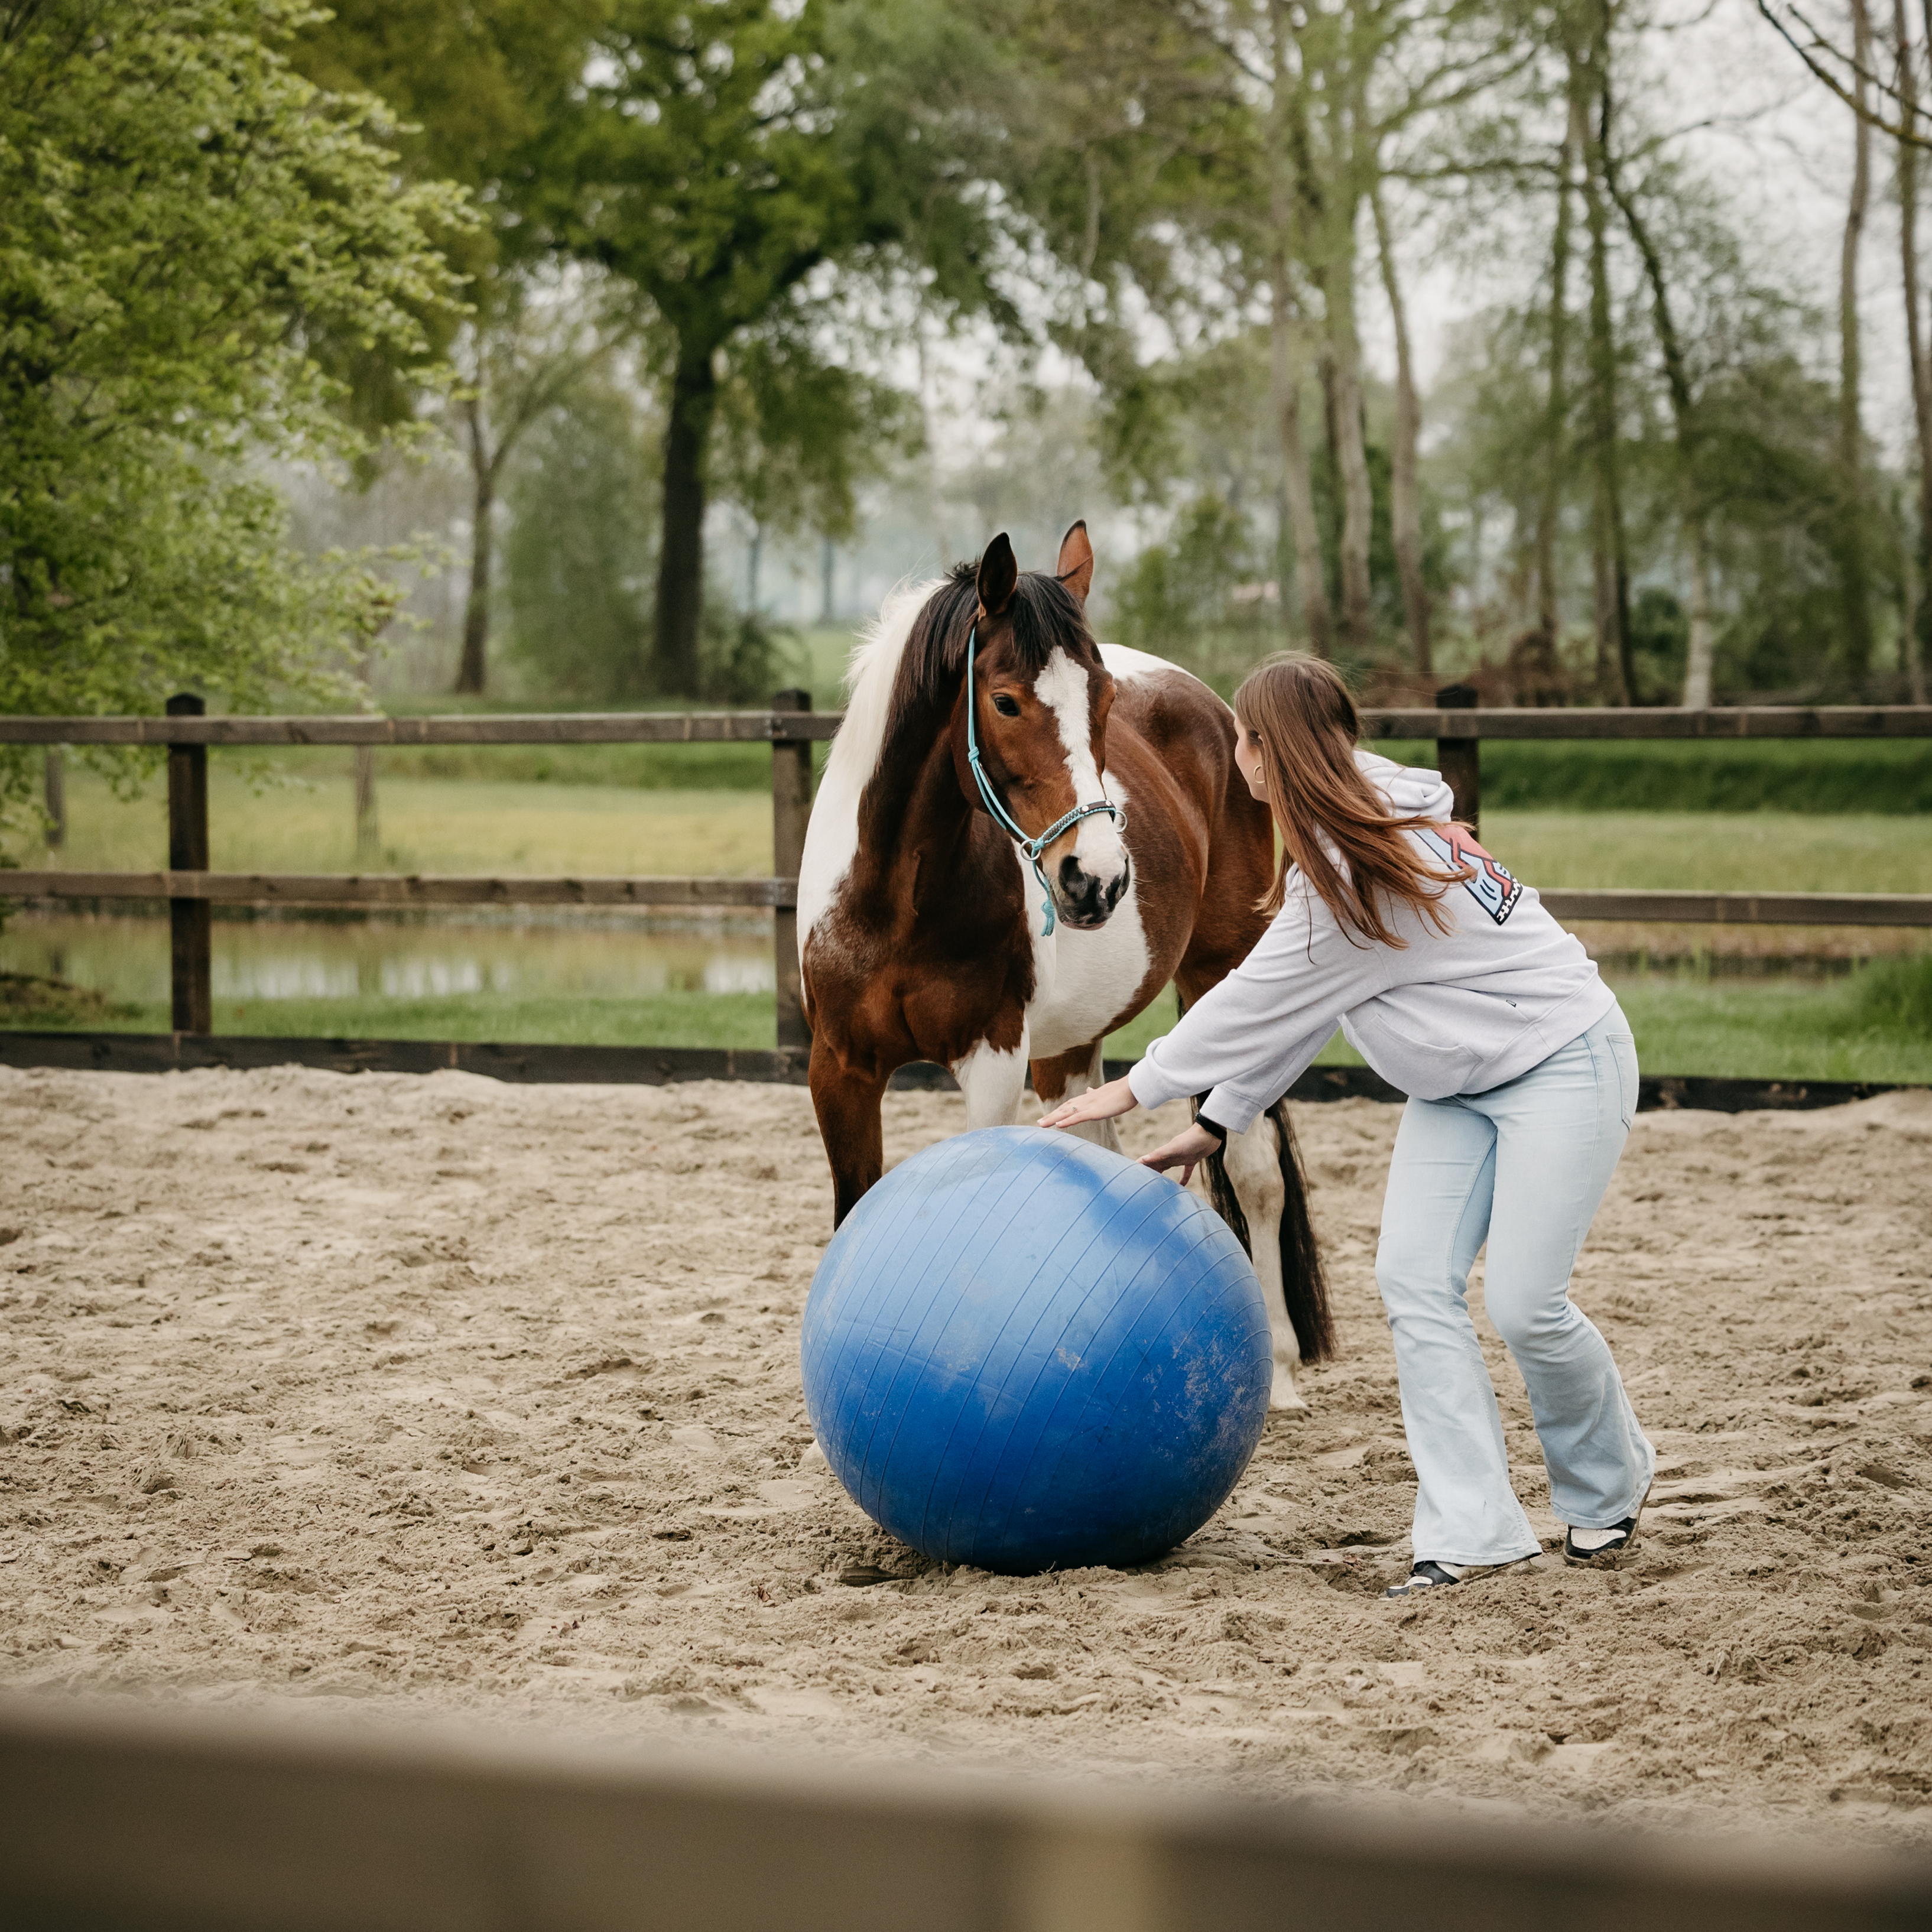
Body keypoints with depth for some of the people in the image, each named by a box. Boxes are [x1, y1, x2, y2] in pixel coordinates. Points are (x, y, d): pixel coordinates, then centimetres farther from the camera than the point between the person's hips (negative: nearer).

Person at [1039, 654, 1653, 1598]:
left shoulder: (1358, 870, -25)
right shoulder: (1360, 831, 6)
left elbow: (1262, 1001, -18)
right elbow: (1291, 1009, 10)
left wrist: (1138, 1087, -7)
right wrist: (1216, 1124, 8)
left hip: (1563, 1061, -10)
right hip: (1462, 1082, 10)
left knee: (1521, 1298, -12)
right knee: (1414, 1278, -4)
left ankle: (1609, 1485, 15)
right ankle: (1472, 1530, -6)